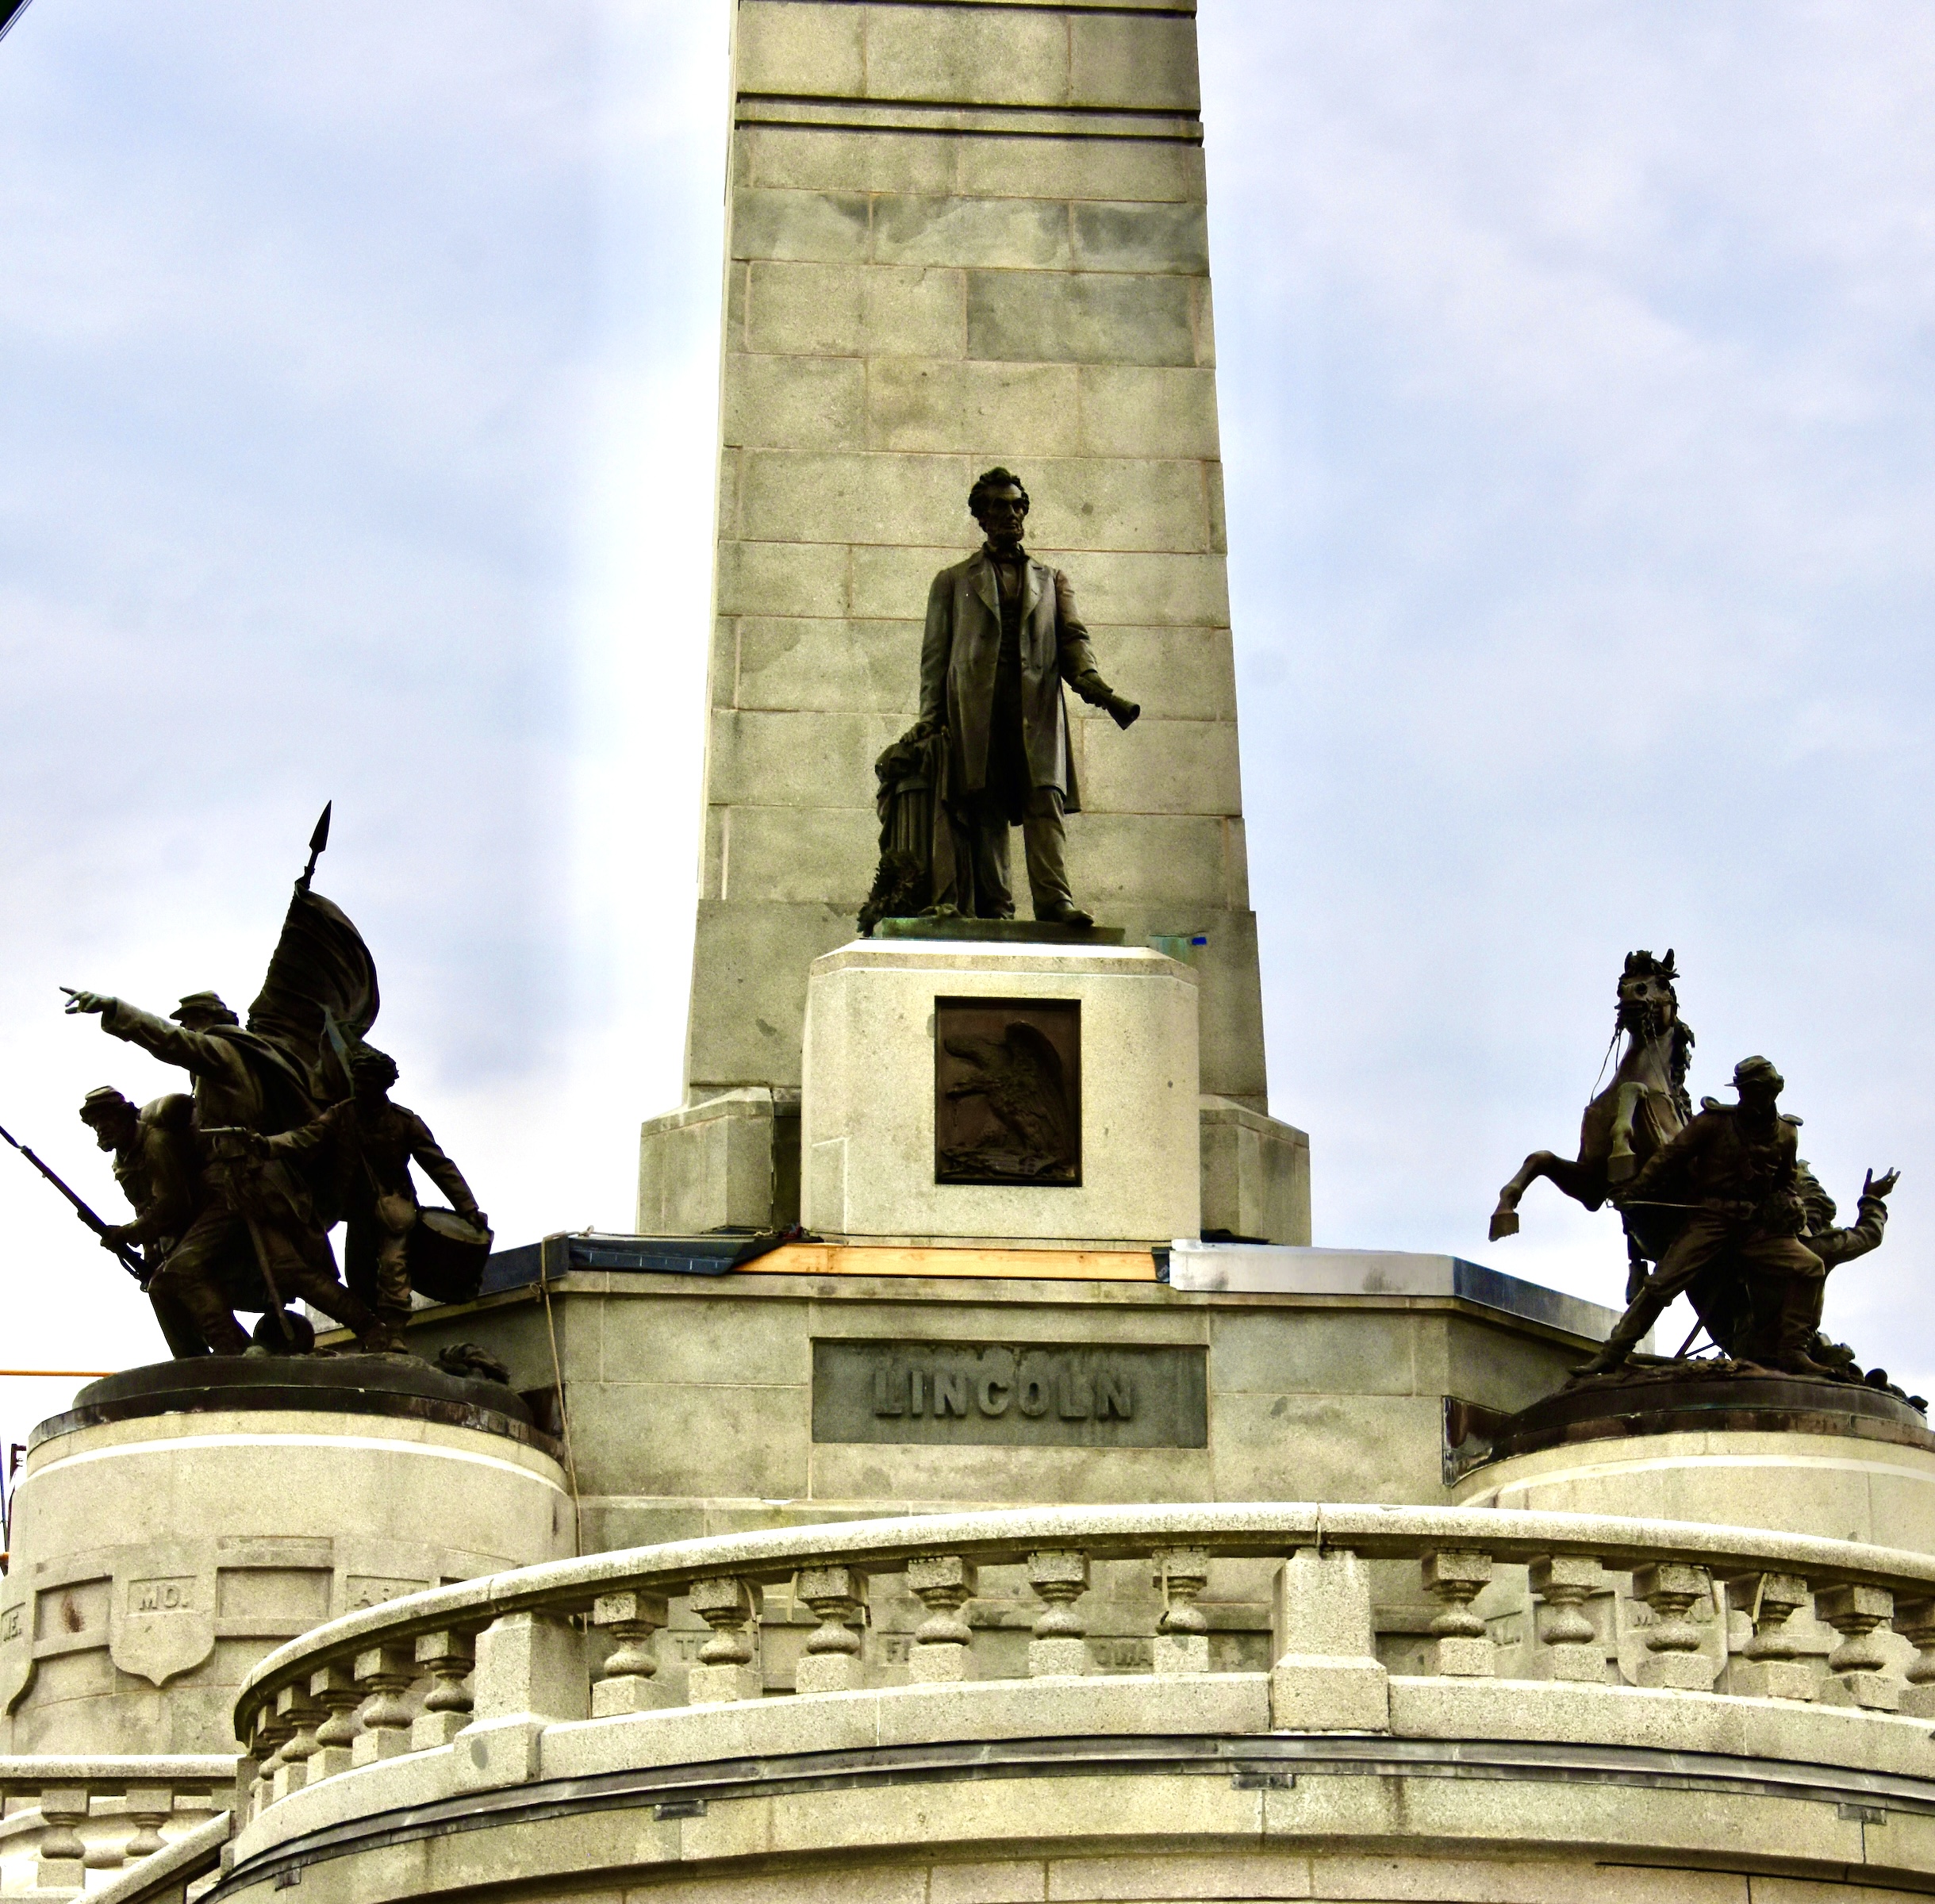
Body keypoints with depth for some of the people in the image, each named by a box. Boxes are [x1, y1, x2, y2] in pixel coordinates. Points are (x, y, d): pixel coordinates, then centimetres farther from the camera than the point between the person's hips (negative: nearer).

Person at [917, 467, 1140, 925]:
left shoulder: (1051, 579, 26)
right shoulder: (953, 581, 21)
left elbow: (1073, 636, 12)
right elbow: (935, 652, 14)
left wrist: (1091, 681, -10)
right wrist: (931, 716, 0)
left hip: (1037, 704, 0)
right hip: (975, 707, 0)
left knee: (1045, 799, -16)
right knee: (984, 810, -8)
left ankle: (1055, 901, -27)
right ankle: (993, 909, -10)